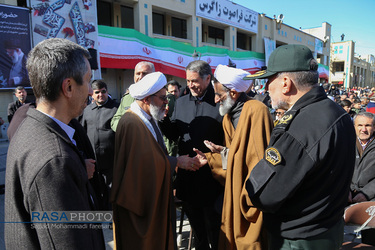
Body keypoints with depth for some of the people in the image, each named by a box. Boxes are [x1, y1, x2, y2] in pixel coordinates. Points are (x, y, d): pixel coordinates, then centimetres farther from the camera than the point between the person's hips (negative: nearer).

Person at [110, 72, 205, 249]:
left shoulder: (148, 118, 7)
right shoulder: (132, 123, -25)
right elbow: (148, 163, -26)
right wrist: (177, 162, -14)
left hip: (154, 195, 9)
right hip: (139, 199, -9)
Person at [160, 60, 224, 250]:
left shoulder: (220, 103, -10)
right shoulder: (181, 102, 7)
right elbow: (173, 135, 9)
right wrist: (163, 118, -6)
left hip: (211, 179, -5)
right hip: (187, 176, 5)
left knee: (214, 231, 13)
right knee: (197, 230, 23)